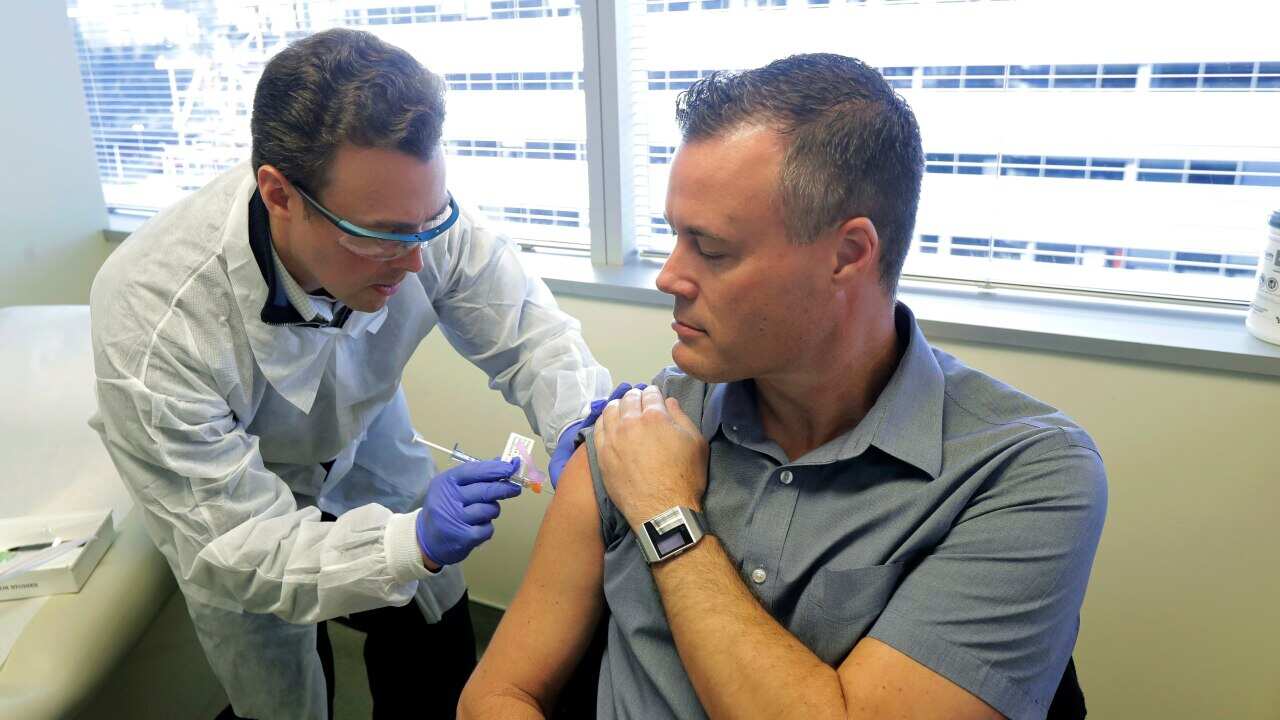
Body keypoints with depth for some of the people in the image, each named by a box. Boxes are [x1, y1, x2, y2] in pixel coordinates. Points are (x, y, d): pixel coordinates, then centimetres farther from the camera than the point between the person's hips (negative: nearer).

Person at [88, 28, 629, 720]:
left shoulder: (412, 208, -31)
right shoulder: (152, 319, -39)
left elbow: (526, 332, -17)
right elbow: (233, 547, -33)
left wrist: (578, 423, -39)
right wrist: (413, 541, -48)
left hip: (365, 443, 4)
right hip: (235, 495, -3)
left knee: (441, 659, 16)